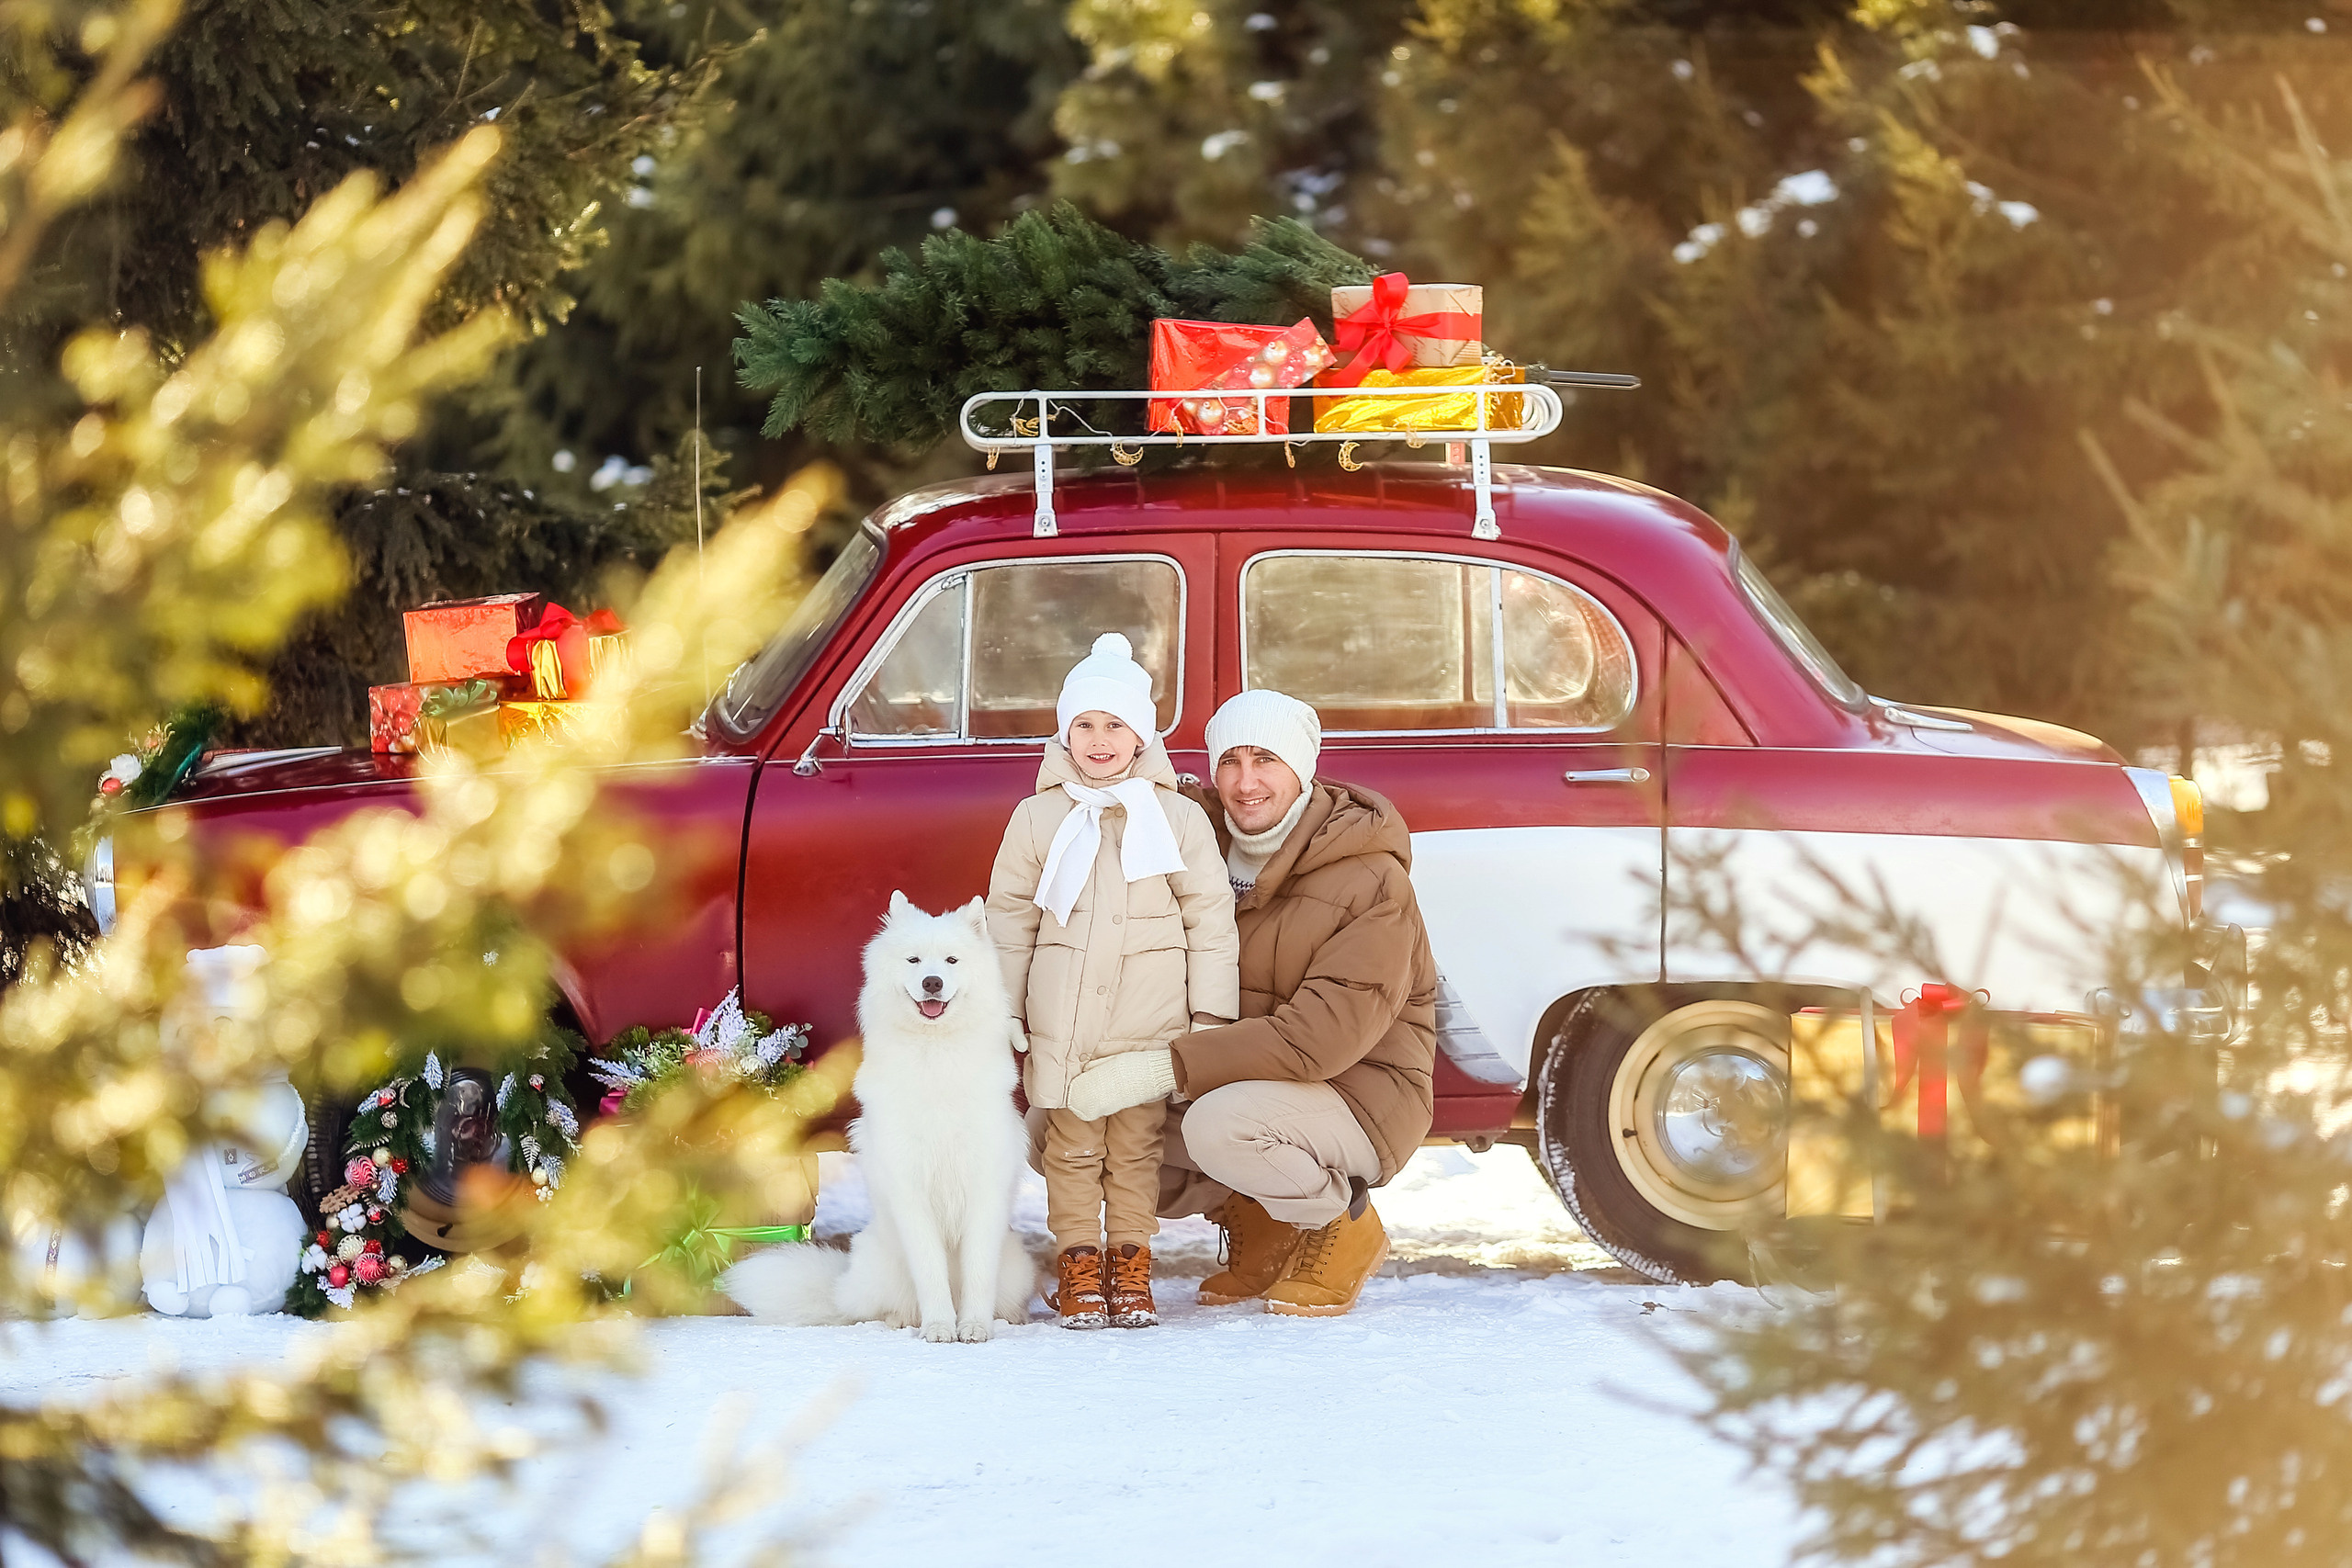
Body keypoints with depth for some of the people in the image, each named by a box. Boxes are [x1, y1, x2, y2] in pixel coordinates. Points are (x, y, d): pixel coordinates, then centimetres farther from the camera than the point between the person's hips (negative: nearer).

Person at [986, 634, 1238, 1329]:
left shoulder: (1179, 818, 3)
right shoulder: (1038, 818, 6)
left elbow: (1210, 915, 5)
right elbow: (1009, 914, 11)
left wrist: (1211, 1011, 1)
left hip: (1149, 1021, -1)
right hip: (1062, 1022, 1)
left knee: (1137, 1146, 3)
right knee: (1072, 1145, 2)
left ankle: (1131, 1262, 11)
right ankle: (1078, 1264, 9)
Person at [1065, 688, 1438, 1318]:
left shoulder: (1372, 883, -20)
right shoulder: (1206, 848, 2)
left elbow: (1322, 1036, -28)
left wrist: (1163, 1070, -33)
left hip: (1357, 1097, -7)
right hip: (1235, 1085, 7)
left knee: (1220, 1122, -37)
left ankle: (1345, 1229, -6)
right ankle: (1256, 1224, 13)